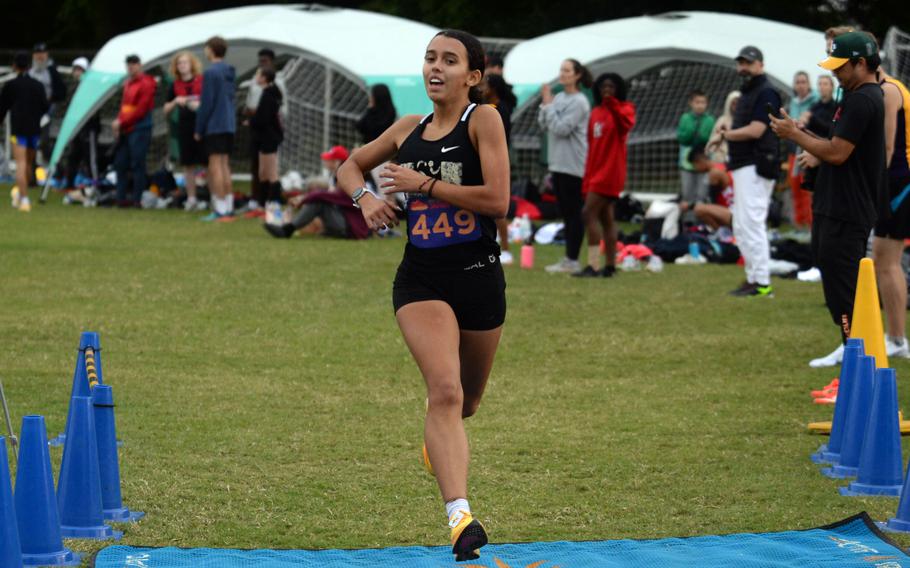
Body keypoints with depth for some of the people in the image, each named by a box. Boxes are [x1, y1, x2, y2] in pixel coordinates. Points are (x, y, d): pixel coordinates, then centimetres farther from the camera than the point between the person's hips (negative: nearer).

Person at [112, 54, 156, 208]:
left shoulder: (146, 84, -10)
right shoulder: (128, 83, 17)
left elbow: (141, 110, -15)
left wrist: (121, 122, -12)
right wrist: (118, 123, 7)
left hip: (139, 130, -9)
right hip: (125, 130, 9)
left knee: (137, 164, -8)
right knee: (120, 163, 8)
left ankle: (137, 199, -5)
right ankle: (121, 198, 13)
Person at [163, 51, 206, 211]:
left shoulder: (203, 81, -1)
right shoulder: (175, 86, 9)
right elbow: (166, 110, 14)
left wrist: (200, 105, -15)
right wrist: (175, 102, -5)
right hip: (185, 127, 4)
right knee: (188, 165, 6)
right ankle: (191, 198, 13)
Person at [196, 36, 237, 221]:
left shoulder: (211, 73, -12)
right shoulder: (229, 73, 12)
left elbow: (206, 104, -14)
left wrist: (199, 129, -8)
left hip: (215, 126, -8)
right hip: (229, 125, 8)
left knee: (215, 166, -5)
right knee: (225, 166, 12)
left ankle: (220, 210, -7)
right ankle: (228, 209, 12)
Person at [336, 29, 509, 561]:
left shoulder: (484, 119, -6)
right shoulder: (409, 129, 8)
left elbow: (497, 200, -17)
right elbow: (350, 166, 23)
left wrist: (423, 184, -15)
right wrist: (365, 195, 1)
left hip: (479, 276, -1)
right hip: (421, 278, 1)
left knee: (466, 401, 18)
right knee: (445, 390, -21)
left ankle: (439, 431, 55)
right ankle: (460, 516, -29)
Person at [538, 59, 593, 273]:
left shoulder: (579, 102, -12)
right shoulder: (559, 97, 11)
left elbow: (561, 128, -20)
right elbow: (544, 125, 13)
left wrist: (549, 104, -14)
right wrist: (545, 104, 0)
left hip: (573, 165, -8)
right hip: (558, 164, 8)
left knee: (573, 213, -5)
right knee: (566, 213, 12)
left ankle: (573, 260, -4)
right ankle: (568, 258, 17)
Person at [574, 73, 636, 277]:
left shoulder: (624, 109, -4)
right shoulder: (596, 113, 16)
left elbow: (626, 122, -29)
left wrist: (612, 104, -45)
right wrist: (587, 175, 17)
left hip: (610, 172, -8)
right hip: (595, 172, 8)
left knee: (589, 213, -15)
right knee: (606, 218, 9)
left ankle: (593, 265, -18)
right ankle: (610, 266, 13)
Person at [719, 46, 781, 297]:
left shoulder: (765, 93, -11)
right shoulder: (747, 93, 20)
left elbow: (755, 130, -19)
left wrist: (729, 134, -5)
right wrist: (730, 134, 3)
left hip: (756, 167, -11)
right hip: (742, 166, 11)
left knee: (751, 223, -13)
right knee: (741, 227, 13)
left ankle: (762, 283, -13)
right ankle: (753, 278, 18)